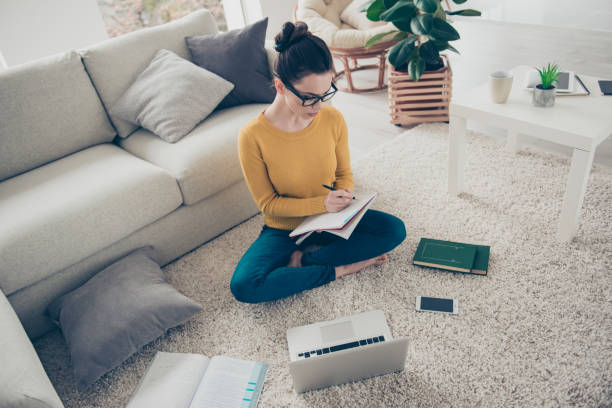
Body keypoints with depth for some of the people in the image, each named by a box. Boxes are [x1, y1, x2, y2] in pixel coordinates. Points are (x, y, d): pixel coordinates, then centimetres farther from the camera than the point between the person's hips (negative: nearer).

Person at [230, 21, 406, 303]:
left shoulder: (333, 119, -12)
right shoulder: (253, 137, -23)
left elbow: (344, 173, 4)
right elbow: (268, 204, -15)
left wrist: (344, 196, -18)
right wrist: (322, 203, -27)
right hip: (284, 228, -3)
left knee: (394, 229, -18)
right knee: (243, 286, -27)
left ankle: (303, 260, -12)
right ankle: (341, 268, -14)